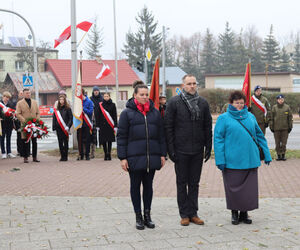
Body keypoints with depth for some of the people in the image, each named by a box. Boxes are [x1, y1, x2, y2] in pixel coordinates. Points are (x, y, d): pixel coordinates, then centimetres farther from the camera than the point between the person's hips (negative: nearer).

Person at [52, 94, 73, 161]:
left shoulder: (67, 109, -1)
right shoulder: (56, 109, 9)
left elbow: (71, 118, -4)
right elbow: (54, 119, 11)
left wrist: (68, 126, -14)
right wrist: (54, 128, 4)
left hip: (65, 129, -3)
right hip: (58, 128, 3)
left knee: (65, 142, 1)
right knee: (60, 143, 5)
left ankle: (65, 156, 7)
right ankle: (62, 156, 11)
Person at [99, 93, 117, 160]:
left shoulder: (112, 105, 4)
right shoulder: (101, 105, 7)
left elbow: (115, 116, 2)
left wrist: (115, 126, -5)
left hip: (110, 125, -1)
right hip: (103, 125, 1)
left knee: (110, 140, -1)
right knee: (103, 140, -1)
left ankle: (109, 154, 4)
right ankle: (105, 154, 8)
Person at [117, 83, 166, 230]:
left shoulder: (155, 112, 9)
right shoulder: (127, 113, -1)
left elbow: (161, 134, 13)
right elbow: (121, 136, -3)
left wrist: (162, 154, 8)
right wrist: (122, 157, -8)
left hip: (152, 156, 3)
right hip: (134, 157, -3)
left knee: (148, 185, 10)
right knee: (135, 186, 5)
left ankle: (147, 214, 21)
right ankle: (138, 216, 15)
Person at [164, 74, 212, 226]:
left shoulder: (203, 103, 7)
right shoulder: (174, 102, -4)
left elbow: (208, 127, 11)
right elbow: (168, 127, -5)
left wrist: (208, 147, 5)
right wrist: (171, 149, -9)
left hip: (198, 151, 3)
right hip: (181, 150, -3)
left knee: (194, 183, 10)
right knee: (182, 183, 6)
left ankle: (193, 213, 18)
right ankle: (184, 214, 14)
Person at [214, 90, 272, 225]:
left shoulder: (250, 117, 11)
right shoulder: (223, 118, -1)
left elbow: (260, 136, 17)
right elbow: (218, 139, -4)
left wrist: (267, 155, 15)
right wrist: (220, 160, -11)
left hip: (250, 160, 3)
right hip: (232, 161, -3)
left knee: (249, 188, 5)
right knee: (233, 188, 4)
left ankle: (244, 213, 20)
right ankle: (234, 213, 21)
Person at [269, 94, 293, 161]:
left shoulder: (287, 107, 4)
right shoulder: (274, 107, 3)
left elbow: (290, 117, 7)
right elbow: (271, 118, 5)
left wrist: (290, 127, 3)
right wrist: (271, 127, 1)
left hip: (285, 128, 0)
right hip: (276, 128, 0)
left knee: (284, 142, 1)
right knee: (277, 143, 3)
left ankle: (283, 155, 9)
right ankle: (278, 155, 11)